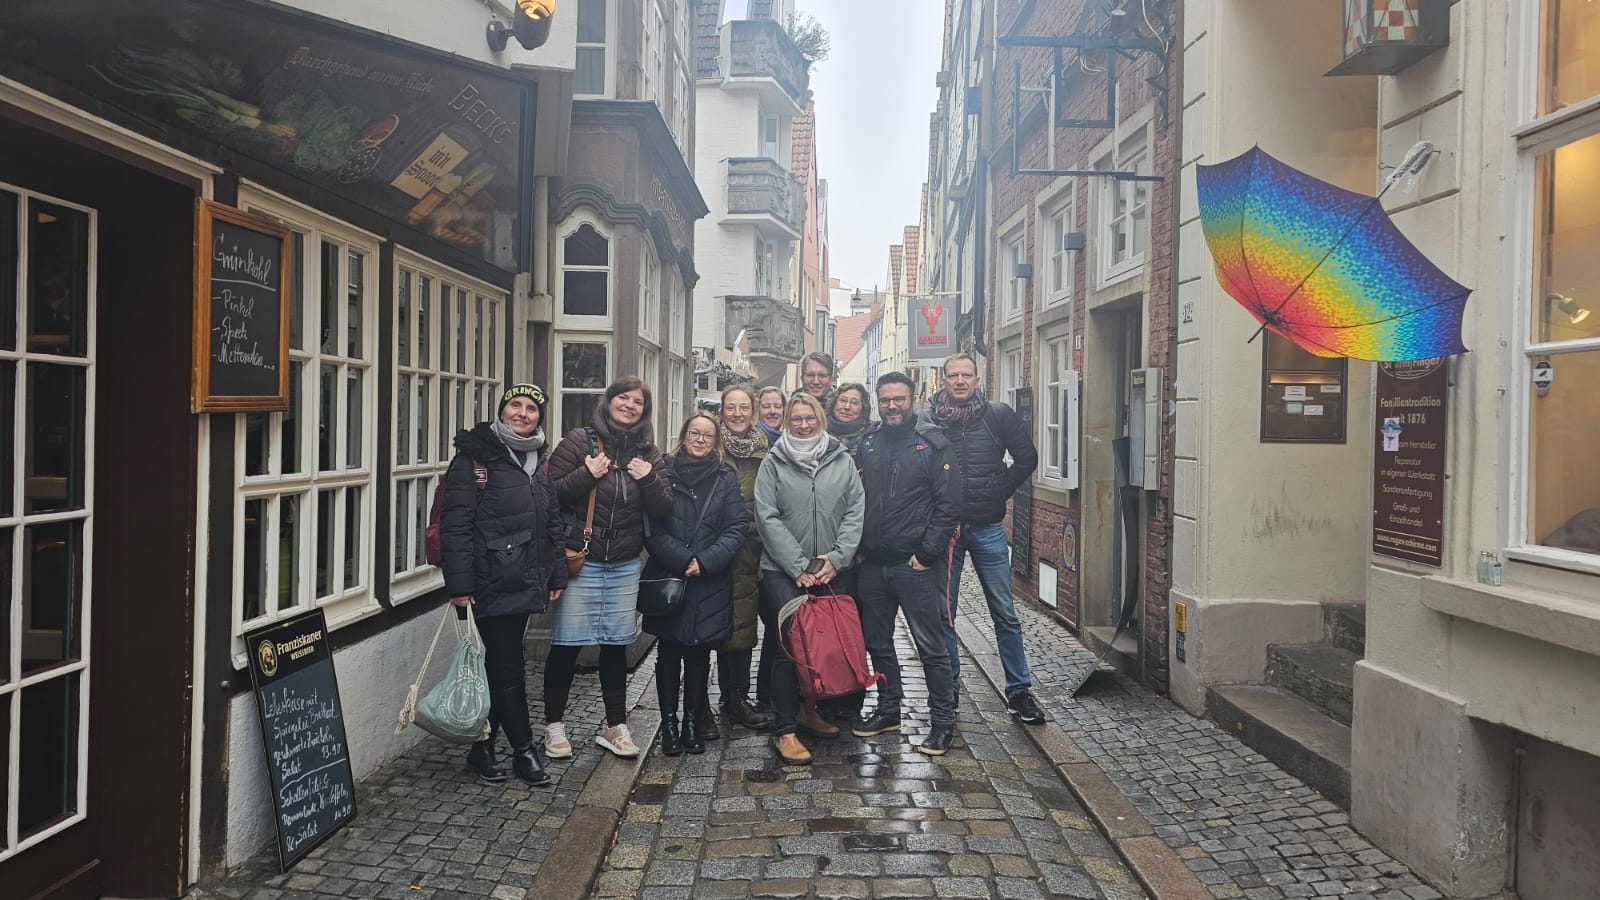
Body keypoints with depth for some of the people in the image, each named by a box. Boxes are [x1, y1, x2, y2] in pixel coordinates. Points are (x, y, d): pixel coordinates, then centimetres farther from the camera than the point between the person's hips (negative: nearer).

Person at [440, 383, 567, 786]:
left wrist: (556, 574, 13)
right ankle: (524, 750, 10)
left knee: (500, 665, 13)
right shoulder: (475, 458, -8)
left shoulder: (539, 462, 14)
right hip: (491, 583, -7)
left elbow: (553, 523, 18)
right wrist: (460, 584, -18)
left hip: (524, 582, 7)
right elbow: (456, 524, -13)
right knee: (508, 666, -2)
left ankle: (482, 747, 25)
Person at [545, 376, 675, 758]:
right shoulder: (578, 441, -3)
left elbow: (664, 510, 5)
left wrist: (649, 479, -11)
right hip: (579, 561, -4)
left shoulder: (649, 454, 10)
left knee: (616, 645, 10)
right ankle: (554, 724, 17)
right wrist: (586, 475, -19)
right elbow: (549, 493, -8)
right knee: (566, 644, 1)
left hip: (625, 565, 4)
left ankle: (615, 726, 21)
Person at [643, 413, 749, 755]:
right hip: (668, 579, -1)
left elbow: (737, 528, -2)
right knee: (669, 651, 5)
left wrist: (705, 561, -13)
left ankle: (692, 721, 21)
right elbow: (653, 528, -5)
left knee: (699, 653, 8)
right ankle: (669, 722, 16)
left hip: (711, 583, 1)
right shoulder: (664, 473, 1)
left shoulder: (726, 479, 5)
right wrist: (682, 560, -14)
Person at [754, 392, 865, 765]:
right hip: (783, 571, -3)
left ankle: (809, 708, 31)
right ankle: (785, 730, 2)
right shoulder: (773, 463, 0)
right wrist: (799, 566, -12)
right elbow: (767, 518, -6)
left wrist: (836, 558, -9)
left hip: (830, 571, 3)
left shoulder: (842, 461, 7)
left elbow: (856, 511, 2)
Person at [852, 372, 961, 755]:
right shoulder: (867, 444, 10)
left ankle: (943, 722, 11)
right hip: (872, 565, 6)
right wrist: (858, 548, 5)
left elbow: (947, 504, -9)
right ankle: (888, 711, 31)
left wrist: (927, 553, -14)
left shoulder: (933, 443, -5)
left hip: (916, 565, -5)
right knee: (877, 642, 15)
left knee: (931, 646, 0)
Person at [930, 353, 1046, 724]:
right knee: (943, 614, 8)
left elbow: (1027, 459, 5)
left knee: (1005, 613, 3)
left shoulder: (999, 415, -1)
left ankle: (1019, 690, 14)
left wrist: (999, 491, -1)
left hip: (988, 528, 0)